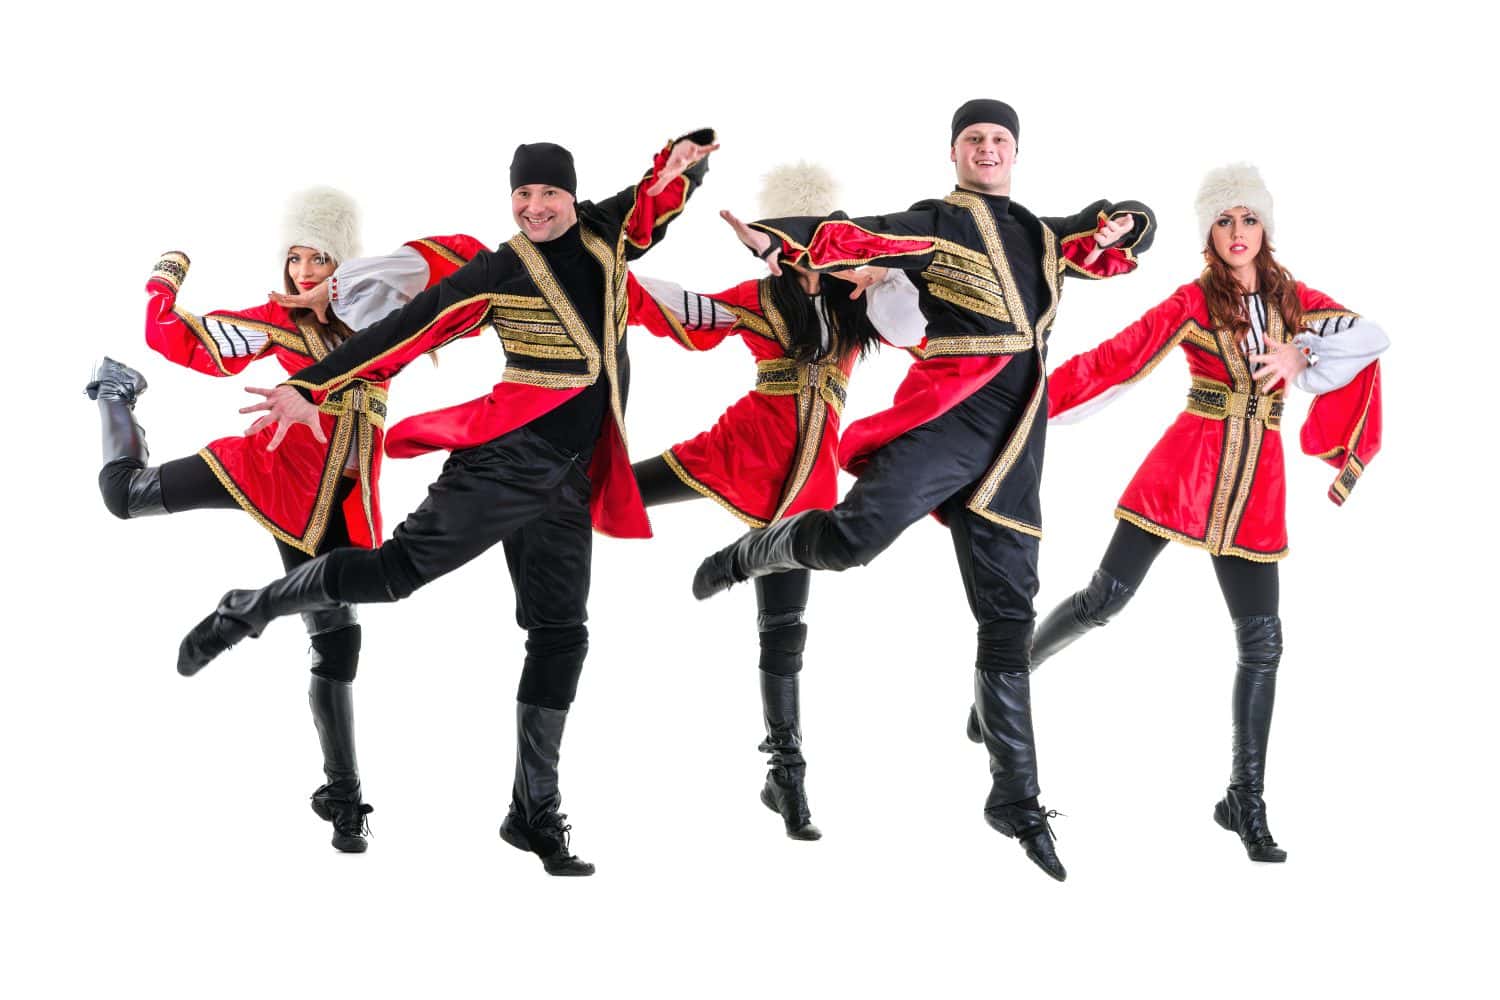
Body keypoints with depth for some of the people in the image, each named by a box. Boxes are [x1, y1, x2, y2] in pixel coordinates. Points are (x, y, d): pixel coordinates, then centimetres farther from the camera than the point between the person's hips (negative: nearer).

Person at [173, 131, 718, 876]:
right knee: (403, 566, -15)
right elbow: (404, 330, -7)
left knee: (560, 637, 4)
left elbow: (666, 190, 19)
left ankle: (534, 812, 9)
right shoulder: (497, 274, -4)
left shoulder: (606, 236, 10)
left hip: (570, 482, 5)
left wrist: (684, 157, -6)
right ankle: (249, 611, 8)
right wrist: (311, 388, -11)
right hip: (507, 456, -5)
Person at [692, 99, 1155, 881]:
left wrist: (1115, 227, 7)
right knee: (858, 531, -29)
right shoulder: (935, 224, 4)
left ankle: (1015, 800, 9)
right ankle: (750, 554, 4)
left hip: (1015, 437, 5)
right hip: (950, 407, -5)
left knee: (1008, 617, 4)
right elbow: (857, 238, -11)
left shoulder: (1043, 235, 23)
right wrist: (776, 238, -30)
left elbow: (1128, 234, 33)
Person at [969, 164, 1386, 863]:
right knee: (1106, 597, -7)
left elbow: (1371, 336, -4)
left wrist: (1301, 353, -19)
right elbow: (1115, 358, -6)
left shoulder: (1295, 301, 8)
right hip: (1183, 467, -2)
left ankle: (1245, 802, 7)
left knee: (1261, 641, -2)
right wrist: (1031, 404, -12)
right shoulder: (1193, 302, -1)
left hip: (1257, 483, 3)